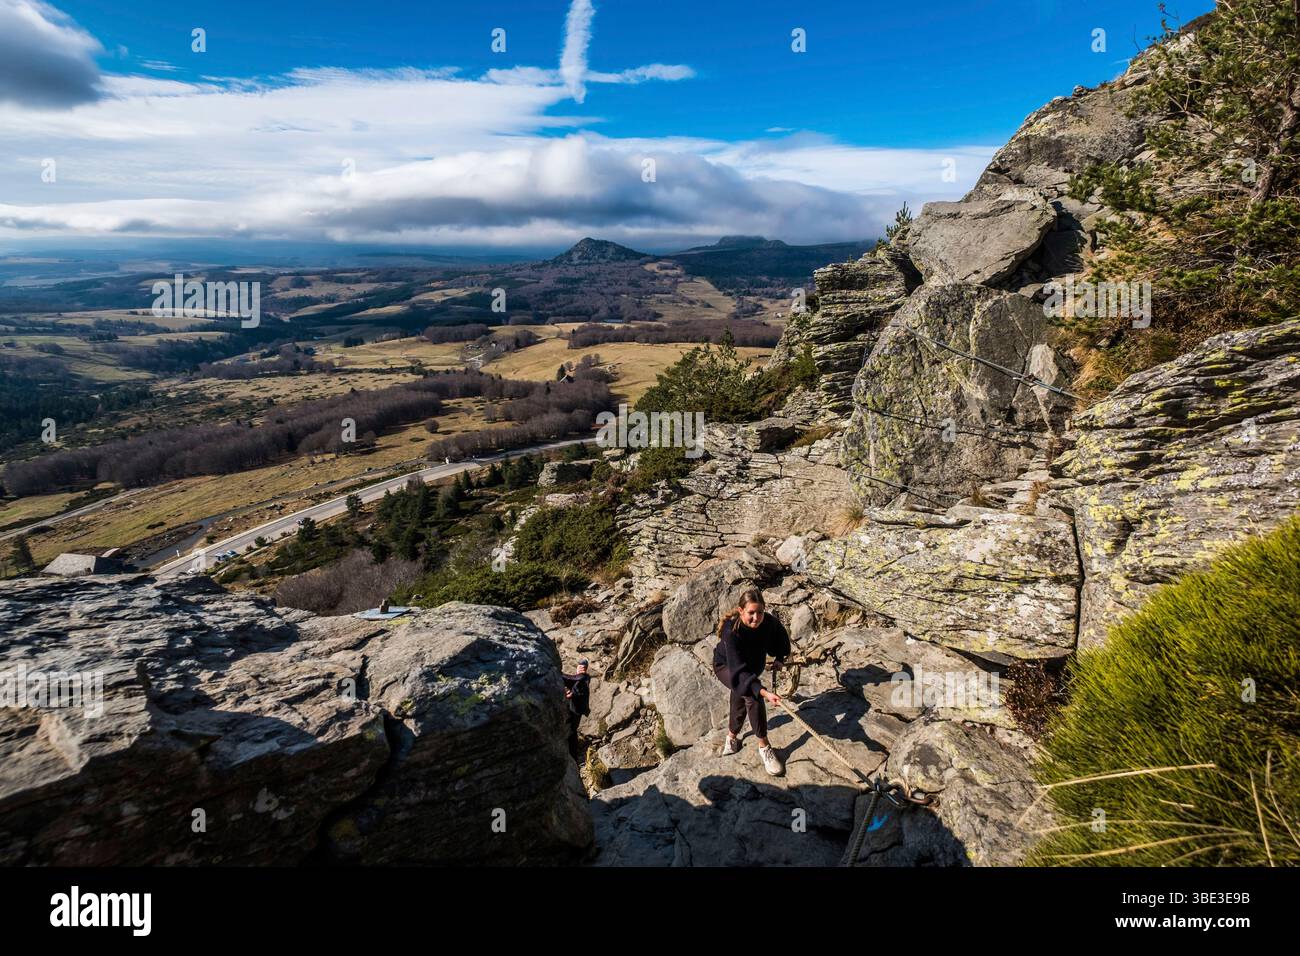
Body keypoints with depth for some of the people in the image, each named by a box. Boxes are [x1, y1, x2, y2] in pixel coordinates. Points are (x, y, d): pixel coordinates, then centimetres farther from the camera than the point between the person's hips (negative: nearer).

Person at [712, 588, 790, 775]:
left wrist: (780, 659, 4)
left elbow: (781, 637, 1)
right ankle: (764, 747, -13)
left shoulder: (769, 622, -26)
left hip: (752, 665, 5)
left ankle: (732, 736, 45)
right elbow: (739, 670, -45)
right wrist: (763, 692, -54)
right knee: (752, 695, -27)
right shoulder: (731, 631, -40)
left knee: (740, 702, 14)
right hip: (726, 666, -5)